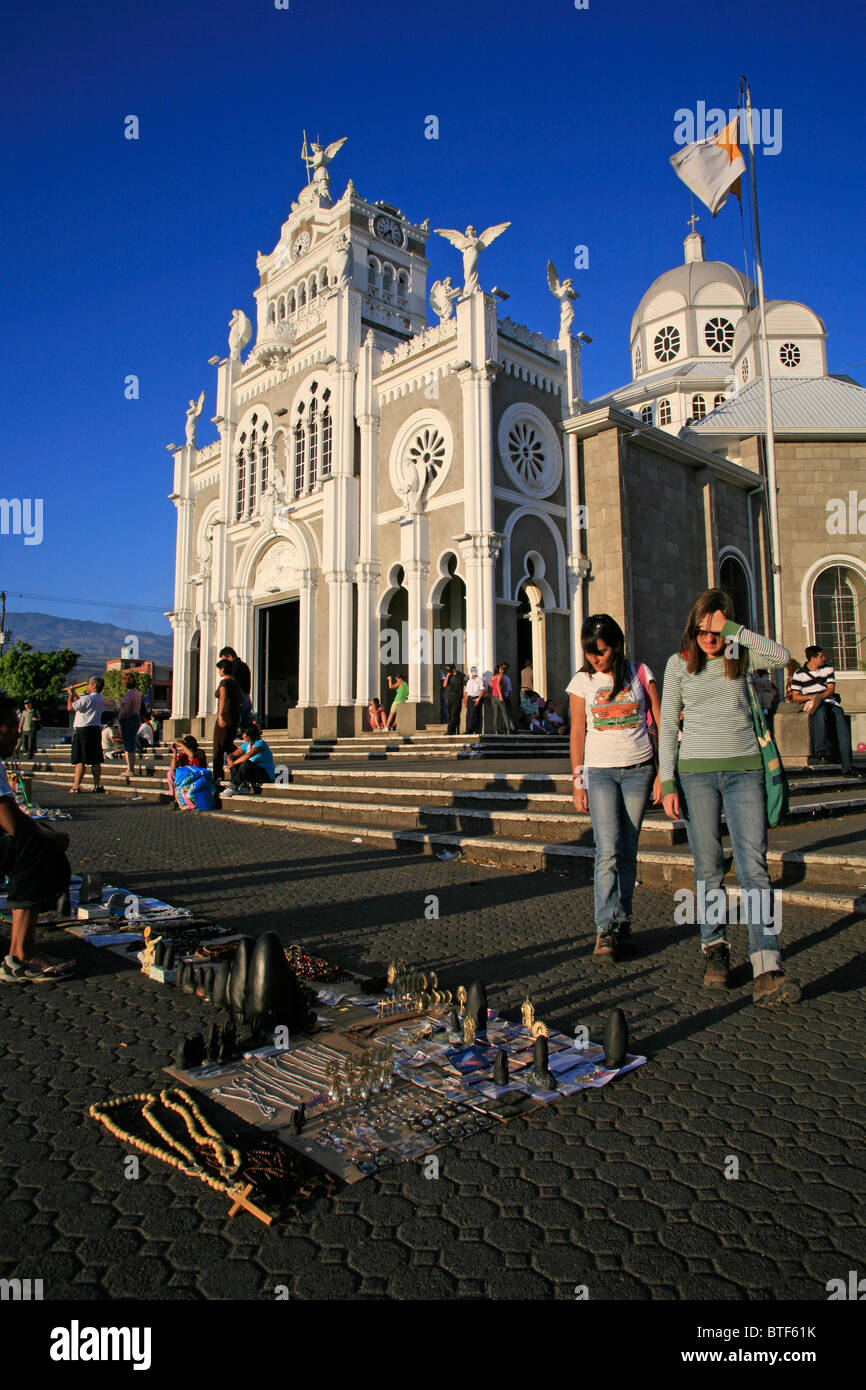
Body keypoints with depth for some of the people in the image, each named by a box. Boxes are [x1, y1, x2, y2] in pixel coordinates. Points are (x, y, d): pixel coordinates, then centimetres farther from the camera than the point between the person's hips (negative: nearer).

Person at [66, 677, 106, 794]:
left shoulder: (87, 698, -15)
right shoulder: (101, 700, 12)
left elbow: (70, 707, -13)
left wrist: (70, 694, 1)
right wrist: (74, 695, 25)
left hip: (82, 731, -7)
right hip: (96, 730, 7)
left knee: (80, 761, -4)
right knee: (96, 760, 8)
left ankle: (76, 786, -3)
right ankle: (98, 785, 10)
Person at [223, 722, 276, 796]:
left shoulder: (260, 743, -17)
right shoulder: (246, 744, 9)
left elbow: (248, 756, -32)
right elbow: (232, 755, 5)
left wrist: (233, 763, -24)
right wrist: (229, 761, -17)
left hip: (266, 775, -8)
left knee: (246, 763, -34)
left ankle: (233, 788, -22)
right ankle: (244, 786, -16)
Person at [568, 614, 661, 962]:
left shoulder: (640, 674, 4)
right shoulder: (582, 681, 5)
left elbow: (662, 724, 6)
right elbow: (577, 734, 6)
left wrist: (662, 773, 1)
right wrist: (578, 781, 2)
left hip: (639, 769, 1)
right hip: (600, 771, -1)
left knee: (628, 851, 3)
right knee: (608, 851, -11)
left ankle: (622, 922, 16)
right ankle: (606, 931, -10)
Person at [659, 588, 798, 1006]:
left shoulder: (740, 655, 6)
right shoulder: (679, 663, 4)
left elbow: (782, 656, -16)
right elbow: (667, 727, 4)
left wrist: (733, 630, -14)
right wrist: (668, 783, -2)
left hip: (744, 769, 0)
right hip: (696, 771, 0)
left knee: (753, 865, -8)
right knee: (708, 868, 5)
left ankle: (767, 971, -11)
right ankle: (715, 949, 21)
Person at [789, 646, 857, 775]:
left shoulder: (828, 668, 15)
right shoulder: (798, 674, 5)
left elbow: (831, 688, 7)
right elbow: (795, 697, 3)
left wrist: (821, 696, -13)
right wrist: (811, 697, -15)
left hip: (829, 701, 3)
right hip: (811, 704, -3)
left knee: (840, 719, -28)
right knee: (820, 710, -41)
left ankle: (848, 766, -33)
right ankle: (822, 749, -50)